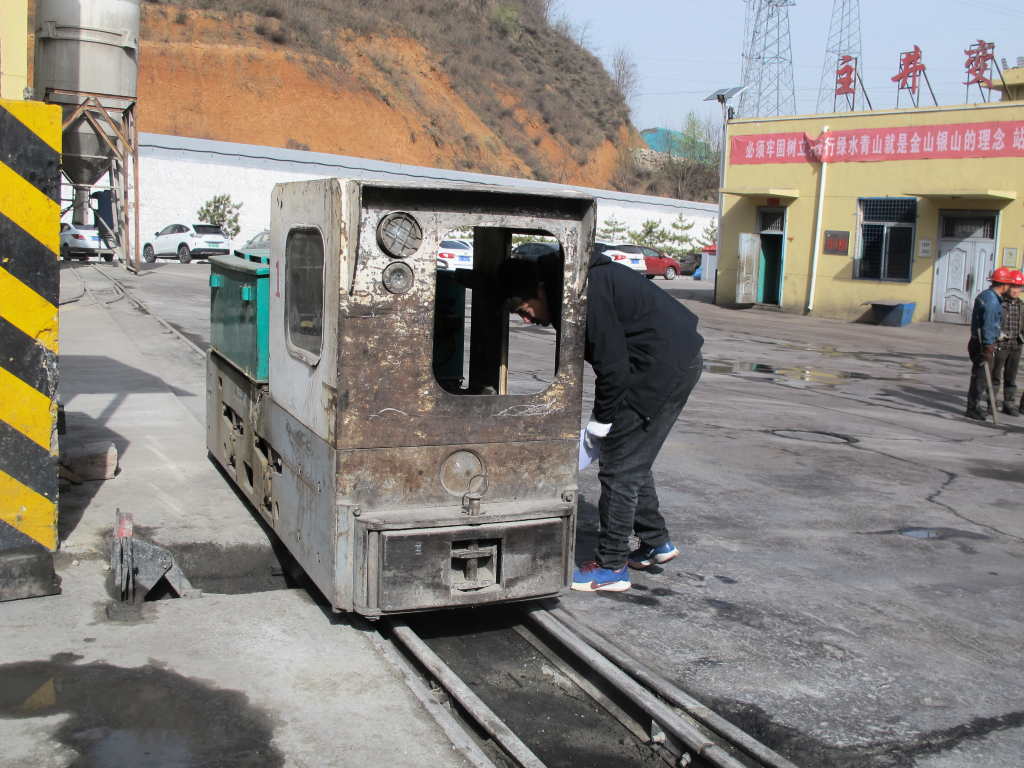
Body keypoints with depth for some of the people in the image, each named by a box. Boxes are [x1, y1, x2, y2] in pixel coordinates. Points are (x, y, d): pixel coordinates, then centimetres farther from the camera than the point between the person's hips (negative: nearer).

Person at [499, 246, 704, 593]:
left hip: (665, 366, -10)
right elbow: (608, 358, 15)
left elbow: (612, 363, -21)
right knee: (632, 462, 19)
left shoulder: (585, 291, -22)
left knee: (620, 467, -4)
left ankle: (611, 567, 5)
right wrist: (601, 419, 12)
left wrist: (600, 423, -10)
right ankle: (656, 542, 32)